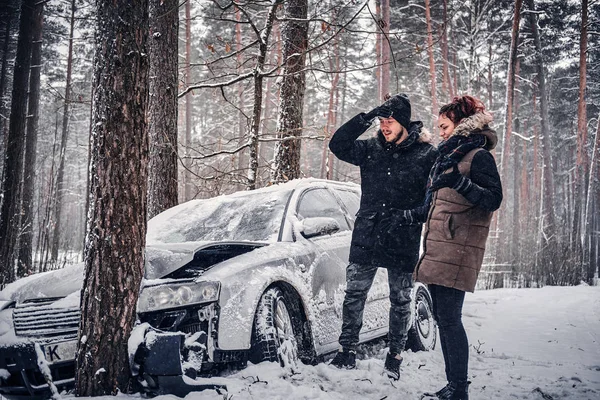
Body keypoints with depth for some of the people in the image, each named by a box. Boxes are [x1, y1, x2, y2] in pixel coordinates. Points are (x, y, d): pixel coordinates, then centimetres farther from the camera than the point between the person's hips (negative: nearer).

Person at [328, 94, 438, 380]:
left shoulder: (426, 154, -4)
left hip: (403, 242, -2)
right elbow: (338, 145, -3)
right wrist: (366, 118, -11)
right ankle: (347, 351, 16)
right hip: (366, 238, 2)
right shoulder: (371, 150, 5)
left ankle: (395, 356, 22)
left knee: (400, 300, 9)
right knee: (354, 294, 5)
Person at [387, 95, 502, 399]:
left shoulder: (478, 155, -5)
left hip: (457, 251, -9)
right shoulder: (447, 157, 22)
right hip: (436, 250, 9)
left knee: (449, 318, -11)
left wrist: (460, 182, -28)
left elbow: (493, 199, -16)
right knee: (442, 317, 8)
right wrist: (407, 217, 29)